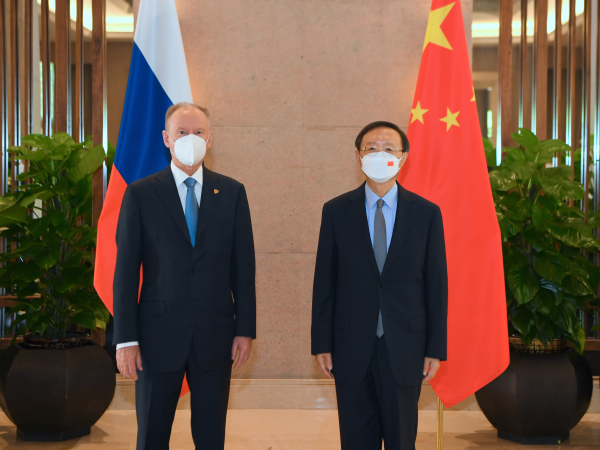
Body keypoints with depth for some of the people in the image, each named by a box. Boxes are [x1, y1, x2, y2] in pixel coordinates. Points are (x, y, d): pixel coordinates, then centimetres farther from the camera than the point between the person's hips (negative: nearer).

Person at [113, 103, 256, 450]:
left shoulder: (232, 193, 5)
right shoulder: (140, 194, 0)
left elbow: (243, 267, 5)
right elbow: (126, 271, -2)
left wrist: (245, 329, 1)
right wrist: (126, 339, -7)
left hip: (215, 335, 1)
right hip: (159, 335, -1)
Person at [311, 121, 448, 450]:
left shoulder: (426, 213, 1)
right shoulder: (336, 211, 2)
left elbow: (436, 284, 2)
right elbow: (324, 282, 3)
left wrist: (436, 349, -1)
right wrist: (321, 343, 0)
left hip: (404, 347, 0)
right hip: (352, 347, 0)